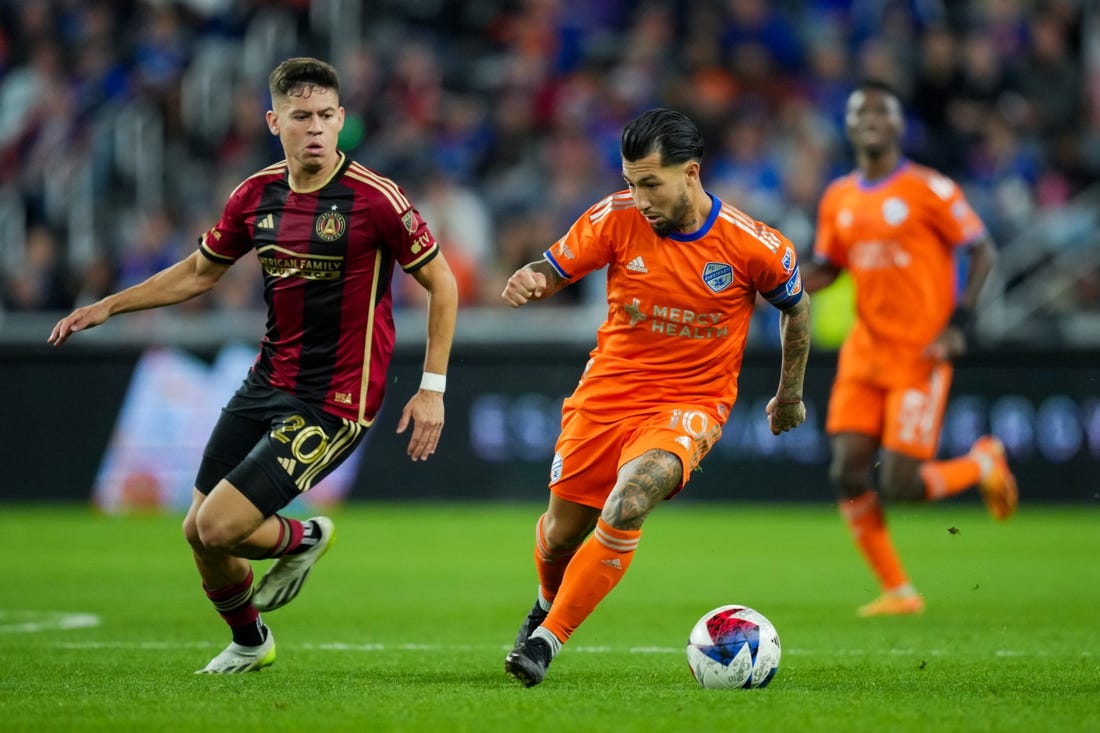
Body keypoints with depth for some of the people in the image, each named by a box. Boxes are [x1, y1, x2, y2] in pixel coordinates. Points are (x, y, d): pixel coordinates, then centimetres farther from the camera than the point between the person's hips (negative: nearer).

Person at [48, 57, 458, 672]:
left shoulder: (375, 199, -15)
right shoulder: (257, 195, 2)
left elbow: (441, 283, -6)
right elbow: (200, 272, 18)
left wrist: (433, 389, -9)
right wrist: (107, 307, 13)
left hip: (334, 403, -6)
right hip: (266, 384, 6)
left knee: (219, 527, -16)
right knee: (197, 532, 10)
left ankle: (303, 539, 19)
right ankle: (249, 644, 38)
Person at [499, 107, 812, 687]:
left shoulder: (753, 245, -13)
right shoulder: (618, 217, -10)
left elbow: (795, 306, 6)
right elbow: (555, 268, 0)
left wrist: (790, 395, 15)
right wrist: (529, 281, -25)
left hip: (690, 405, -3)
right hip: (606, 394, 3)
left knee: (627, 504, -30)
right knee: (560, 534, 11)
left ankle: (547, 640, -18)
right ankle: (549, 603, 48)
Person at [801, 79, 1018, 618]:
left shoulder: (929, 189, -7)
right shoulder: (838, 200, 10)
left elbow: (982, 251, -5)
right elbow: (825, 269, 19)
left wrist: (957, 325, -14)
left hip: (919, 355, -5)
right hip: (865, 351, 5)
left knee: (900, 485, -12)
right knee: (847, 474, -7)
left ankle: (983, 461, 19)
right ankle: (897, 591, 6)